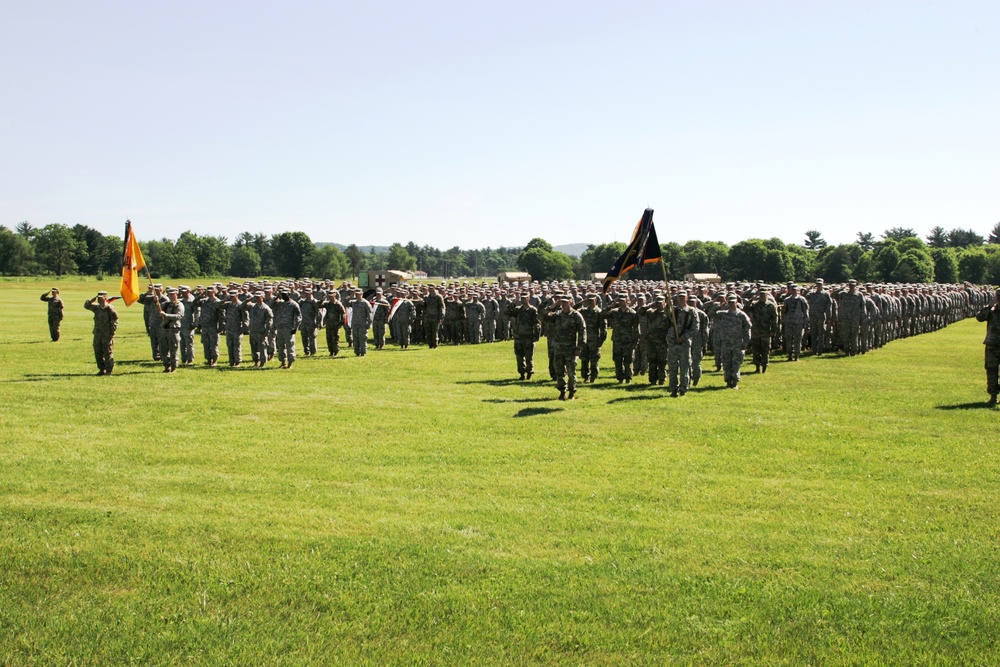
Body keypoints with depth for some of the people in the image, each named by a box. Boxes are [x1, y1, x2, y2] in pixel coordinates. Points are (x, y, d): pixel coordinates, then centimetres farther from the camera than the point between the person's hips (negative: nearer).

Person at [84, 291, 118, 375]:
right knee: (98, 353, 11)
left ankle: (108, 371, 6)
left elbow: (115, 322, -10)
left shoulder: (110, 308, -10)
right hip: (97, 334, 7)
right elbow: (86, 305, 21)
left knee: (108, 353, -1)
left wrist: (112, 333, -14)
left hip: (107, 335, -7)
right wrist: (91, 300, 1)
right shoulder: (96, 307, 9)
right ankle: (102, 369, 21)